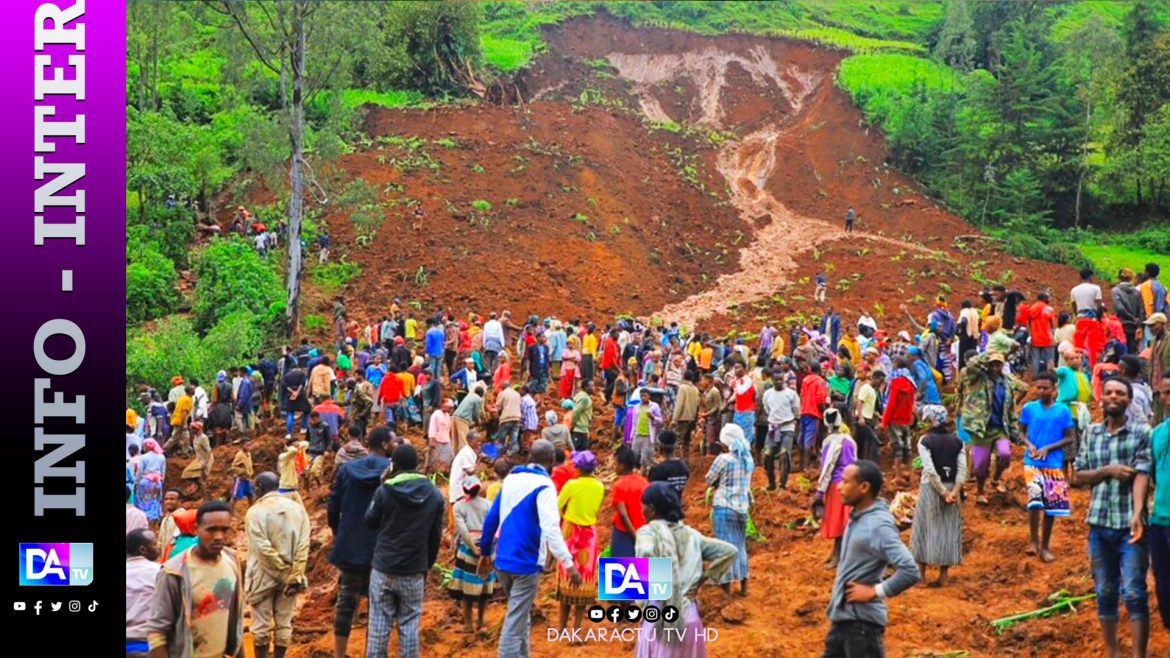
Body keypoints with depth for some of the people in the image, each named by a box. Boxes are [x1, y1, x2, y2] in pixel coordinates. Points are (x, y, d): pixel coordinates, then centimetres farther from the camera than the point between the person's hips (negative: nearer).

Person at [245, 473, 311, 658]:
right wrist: (294, 576, -6)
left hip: (264, 577, -3)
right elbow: (303, 547, -6)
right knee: (284, 624, 11)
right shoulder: (298, 508, 1)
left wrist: (284, 572, -9)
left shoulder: (255, 512, -11)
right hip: (291, 577, 3)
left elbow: (263, 548, -16)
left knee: (262, 625, 7)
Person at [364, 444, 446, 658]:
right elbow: (436, 535, 6)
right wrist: (427, 565, 17)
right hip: (414, 572, 2)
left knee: (378, 624, 4)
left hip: (383, 569, -1)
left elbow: (370, 521, 6)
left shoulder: (384, 491, -10)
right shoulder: (434, 495, 0)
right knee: (409, 625, 7)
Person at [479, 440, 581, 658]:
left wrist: (485, 552, 21)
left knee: (520, 617, 21)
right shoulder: (544, 485, -13)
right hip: (526, 563, -7)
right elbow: (550, 528, -24)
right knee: (515, 622, -4)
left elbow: (492, 518, 11)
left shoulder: (511, 478, 8)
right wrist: (569, 563, -26)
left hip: (503, 560, 7)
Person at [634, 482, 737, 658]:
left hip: (660, 616, -6)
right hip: (689, 615, 6)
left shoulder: (648, 532, -8)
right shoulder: (690, 534, 9)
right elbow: (729, 551, 8)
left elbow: (646, 554, -31)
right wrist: (701, 580, 10)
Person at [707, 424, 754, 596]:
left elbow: (709, 480, -5)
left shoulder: (723, 459, -15)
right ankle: (744, 587, 20)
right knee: (740, 545, 16)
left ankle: (727, 585, 8)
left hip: (724, 507, -6)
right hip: (743, 507, 6)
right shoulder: (748, 459, 4)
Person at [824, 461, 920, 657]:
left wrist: (875, 592, -20)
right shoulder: (857, 517, 7)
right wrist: (839, 583, 9)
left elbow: (910, 571, -29)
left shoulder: (878, 525, -22)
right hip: (842, 615, 10)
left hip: (862, 619, -10)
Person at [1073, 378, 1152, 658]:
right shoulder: (1091, 433, 10)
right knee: (1105, 593, 10)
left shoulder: (1142, 432, -2)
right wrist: (1108, 471, -10)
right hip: (1099, 524, 4)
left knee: (1134, 593, -6)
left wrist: (1137, 514, -26)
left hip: (1129, 525, -4)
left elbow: (1142, 475, -13)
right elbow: (1077, 477, 8)